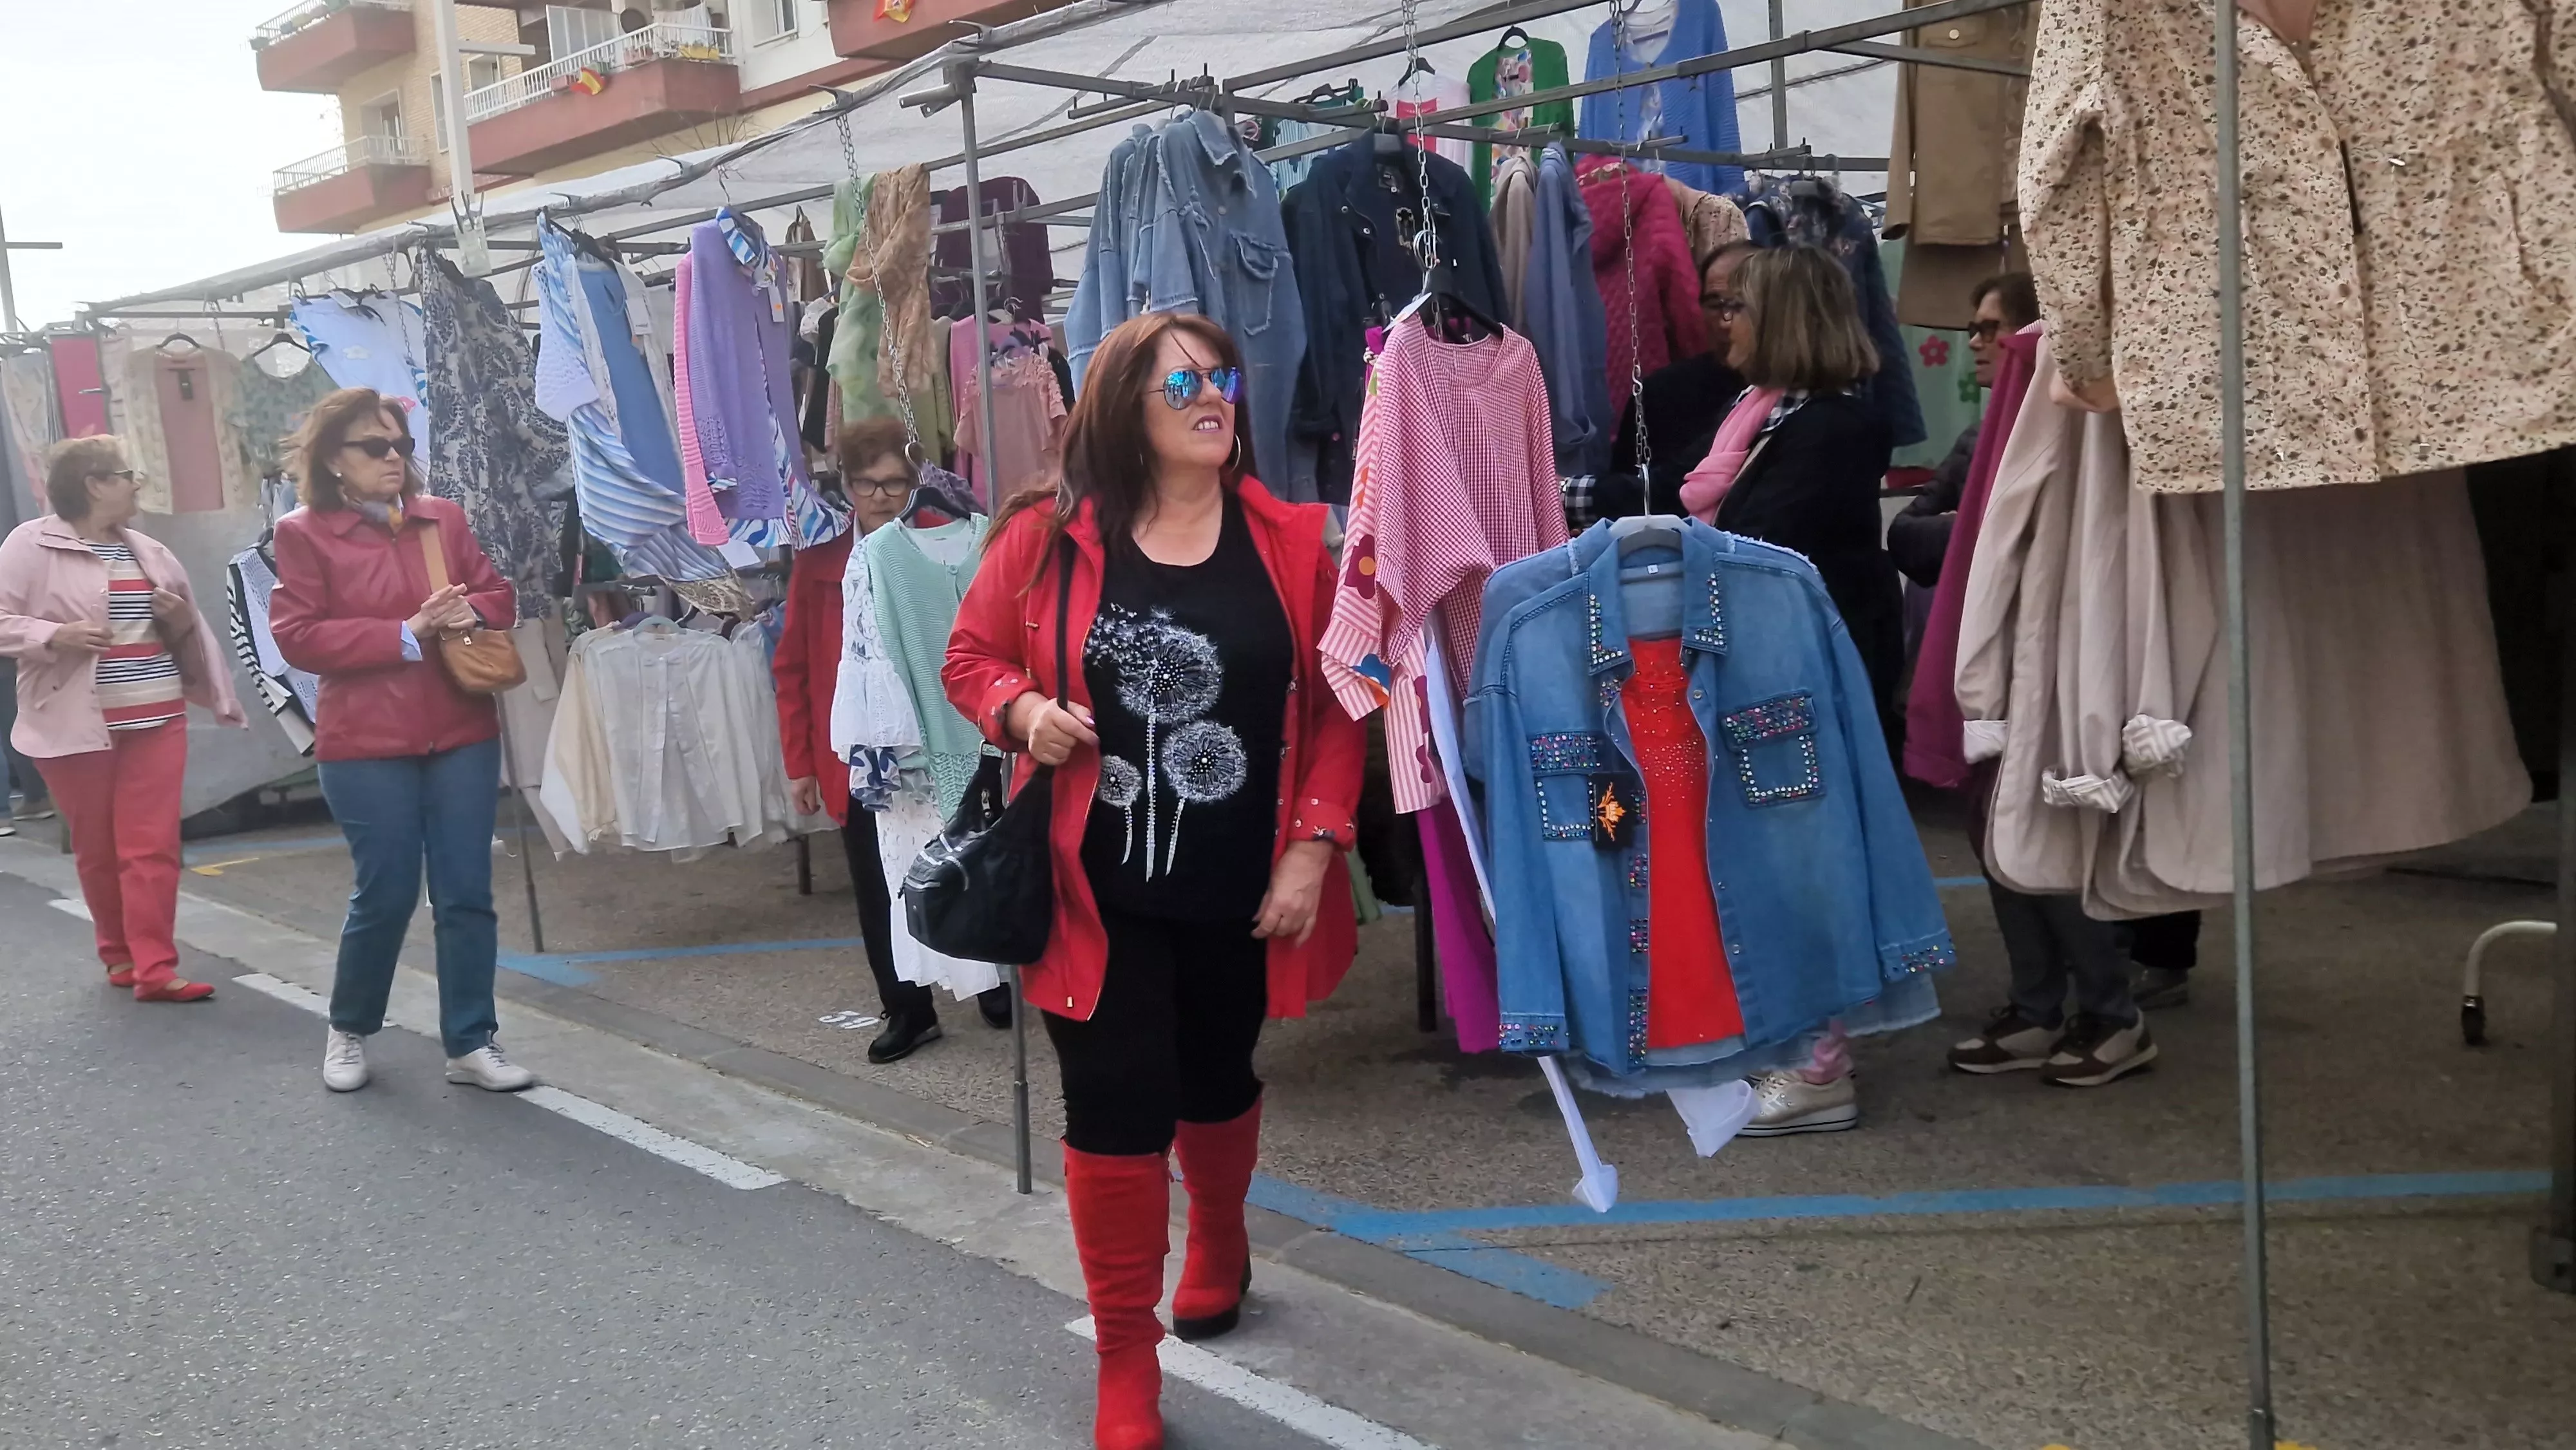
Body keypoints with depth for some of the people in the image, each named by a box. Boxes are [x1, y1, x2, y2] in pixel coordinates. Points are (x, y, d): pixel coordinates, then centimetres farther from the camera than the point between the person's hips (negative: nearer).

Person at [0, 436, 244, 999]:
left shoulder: (150, 551, 13)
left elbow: (186, 638, 21)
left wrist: (182, 622, -1)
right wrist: (56, 636, -21)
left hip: (157, 718, 4)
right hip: (77, 722, -4)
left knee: (153, 846, -3)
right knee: (98, 847, 7)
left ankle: (155, 969, -3)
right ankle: (120, 954, 23)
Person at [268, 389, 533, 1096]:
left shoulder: (443, 518, 9)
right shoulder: (305, 533, -2)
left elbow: (498, 593, 16)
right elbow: (297, 636, -9)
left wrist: (473, 612, -8)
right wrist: (406, 634, -16)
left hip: (463, 734, 4)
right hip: (366, 746, -3)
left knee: (466, 894, 4)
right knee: (386, 895, 2)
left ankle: (471, 1044, 14)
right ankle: (348, 1031, 27)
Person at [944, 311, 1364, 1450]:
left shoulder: (1291, 540, -3)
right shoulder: (1046, 537, -6)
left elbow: (1338, 705, -2)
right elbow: (971, 657, 4)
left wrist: (1313, 847, -9)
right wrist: (1022, 712, -18)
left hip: (1243, 889, 2)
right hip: (1097, 887, -2)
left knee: (1215, 1085, 22)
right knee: (1114, 1110, 0)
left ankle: (1219, 1247, 53)